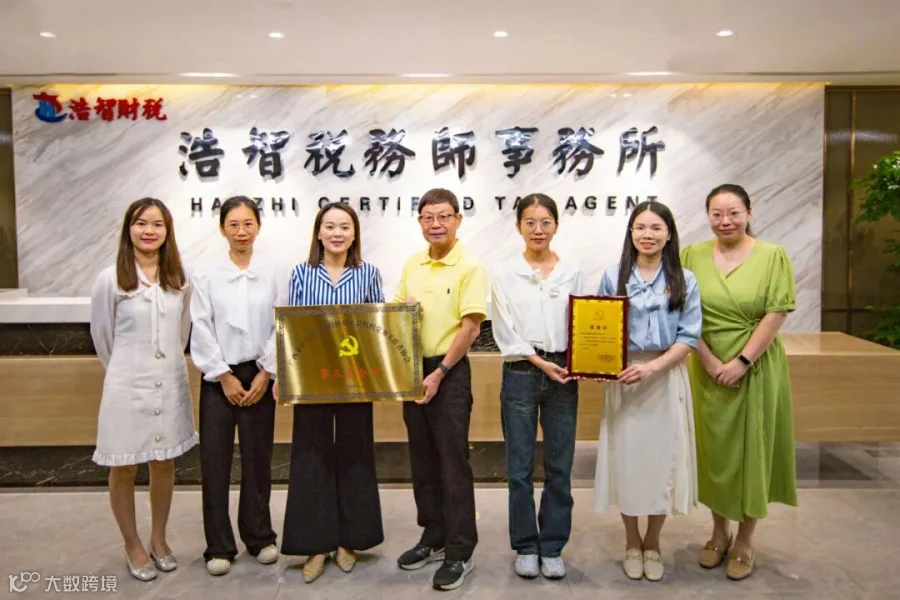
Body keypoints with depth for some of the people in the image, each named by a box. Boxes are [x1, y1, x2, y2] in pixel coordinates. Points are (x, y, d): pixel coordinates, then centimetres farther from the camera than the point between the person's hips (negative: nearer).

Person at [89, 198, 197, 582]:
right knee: (124, 469, 8)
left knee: (165, 465, 13)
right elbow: (102, 335, 1)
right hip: (128, 387, -3)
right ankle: (133, 547, 27)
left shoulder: (179, 279, 1)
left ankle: (159, 540, 31)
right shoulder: (110, 279, -9)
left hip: (170, 384, 3)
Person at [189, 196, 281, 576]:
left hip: (260, 375, 0)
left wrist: (265, 374, -8)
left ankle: (259, 536, 25)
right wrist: (225, 376, -7)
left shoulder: (273, 274, 0)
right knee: (215, 461, 3)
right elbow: (201, 331, -3)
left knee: (258, 458, 8)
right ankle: (219, 546, 16)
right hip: (218, 377, 0)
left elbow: (281, 328, -2)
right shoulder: (206, 277, 0)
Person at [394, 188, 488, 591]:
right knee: (422, 460, 14)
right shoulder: (412, 265, 9)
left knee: (453, 462, 0)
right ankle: (434, 538, 29)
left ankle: (460, 552, 12)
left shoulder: (469, 267, -10)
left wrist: (439, 373, -16)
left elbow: (470, 328, -15)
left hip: (449, 371, -6)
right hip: (412, 368, 7)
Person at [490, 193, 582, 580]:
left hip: (563, 374, 2)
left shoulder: (572, 272, 5)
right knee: (520, 467, 6)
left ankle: (552, 547, 23)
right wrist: (539, 362, -11)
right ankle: (525, 546, 22)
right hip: (521, 375, -1)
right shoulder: (504, 274, 0)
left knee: (559, 466, 8)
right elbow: (505, 334, -3)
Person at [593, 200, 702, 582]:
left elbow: (689, 335, -4)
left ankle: (653, 543, 27)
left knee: (662, 459, 7)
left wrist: (653, 366, -17)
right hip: (623, 379, 0)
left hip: (667, 379, 0)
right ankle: (632, 543, 26)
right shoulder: (613, 277, 2)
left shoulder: (684, 281, 2)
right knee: (626, 458, 6)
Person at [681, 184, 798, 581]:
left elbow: (777, 314, -9)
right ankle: (719, 532, 30)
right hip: (708, 370, 2)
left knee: (752, 448, 7)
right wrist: (711, 363, -11)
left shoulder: (772, 256, -3)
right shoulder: (693, 256, 1)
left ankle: (745, 540, 24)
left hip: (756, 370, -2)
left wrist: (742, 362, -15)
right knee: (713, 447, 11)